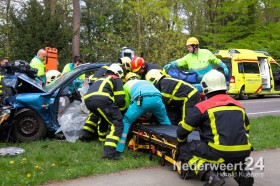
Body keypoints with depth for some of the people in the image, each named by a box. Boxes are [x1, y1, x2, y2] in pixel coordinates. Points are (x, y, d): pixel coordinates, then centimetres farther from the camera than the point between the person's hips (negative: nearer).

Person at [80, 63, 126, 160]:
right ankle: (109, 151, -19)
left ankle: (85, 135, 44)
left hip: (88, 99, 7)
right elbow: (120, 99, 10)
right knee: (117, 124, -4)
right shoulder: (116, 79, 21)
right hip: (101, 100, -7)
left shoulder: (101, 79, 40)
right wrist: (122, 107, 31)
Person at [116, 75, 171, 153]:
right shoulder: (145, 81, 44)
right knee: (165, 122, 26)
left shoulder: (126, 85, 34)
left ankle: (118, 149, 8)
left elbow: (128, 103, 32)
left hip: (142, 99, -4)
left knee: (126, 122, 13)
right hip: (157, 98, 4)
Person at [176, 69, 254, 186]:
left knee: (185, 150, 11)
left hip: (220, 153, -6)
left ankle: (210, 176, -8)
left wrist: (180, 144, 26)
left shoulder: (203, 106, 0)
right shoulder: (239, 105, 17)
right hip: (243, 153, 6)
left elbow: (182, 130, 6)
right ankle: (242, 173, 9)